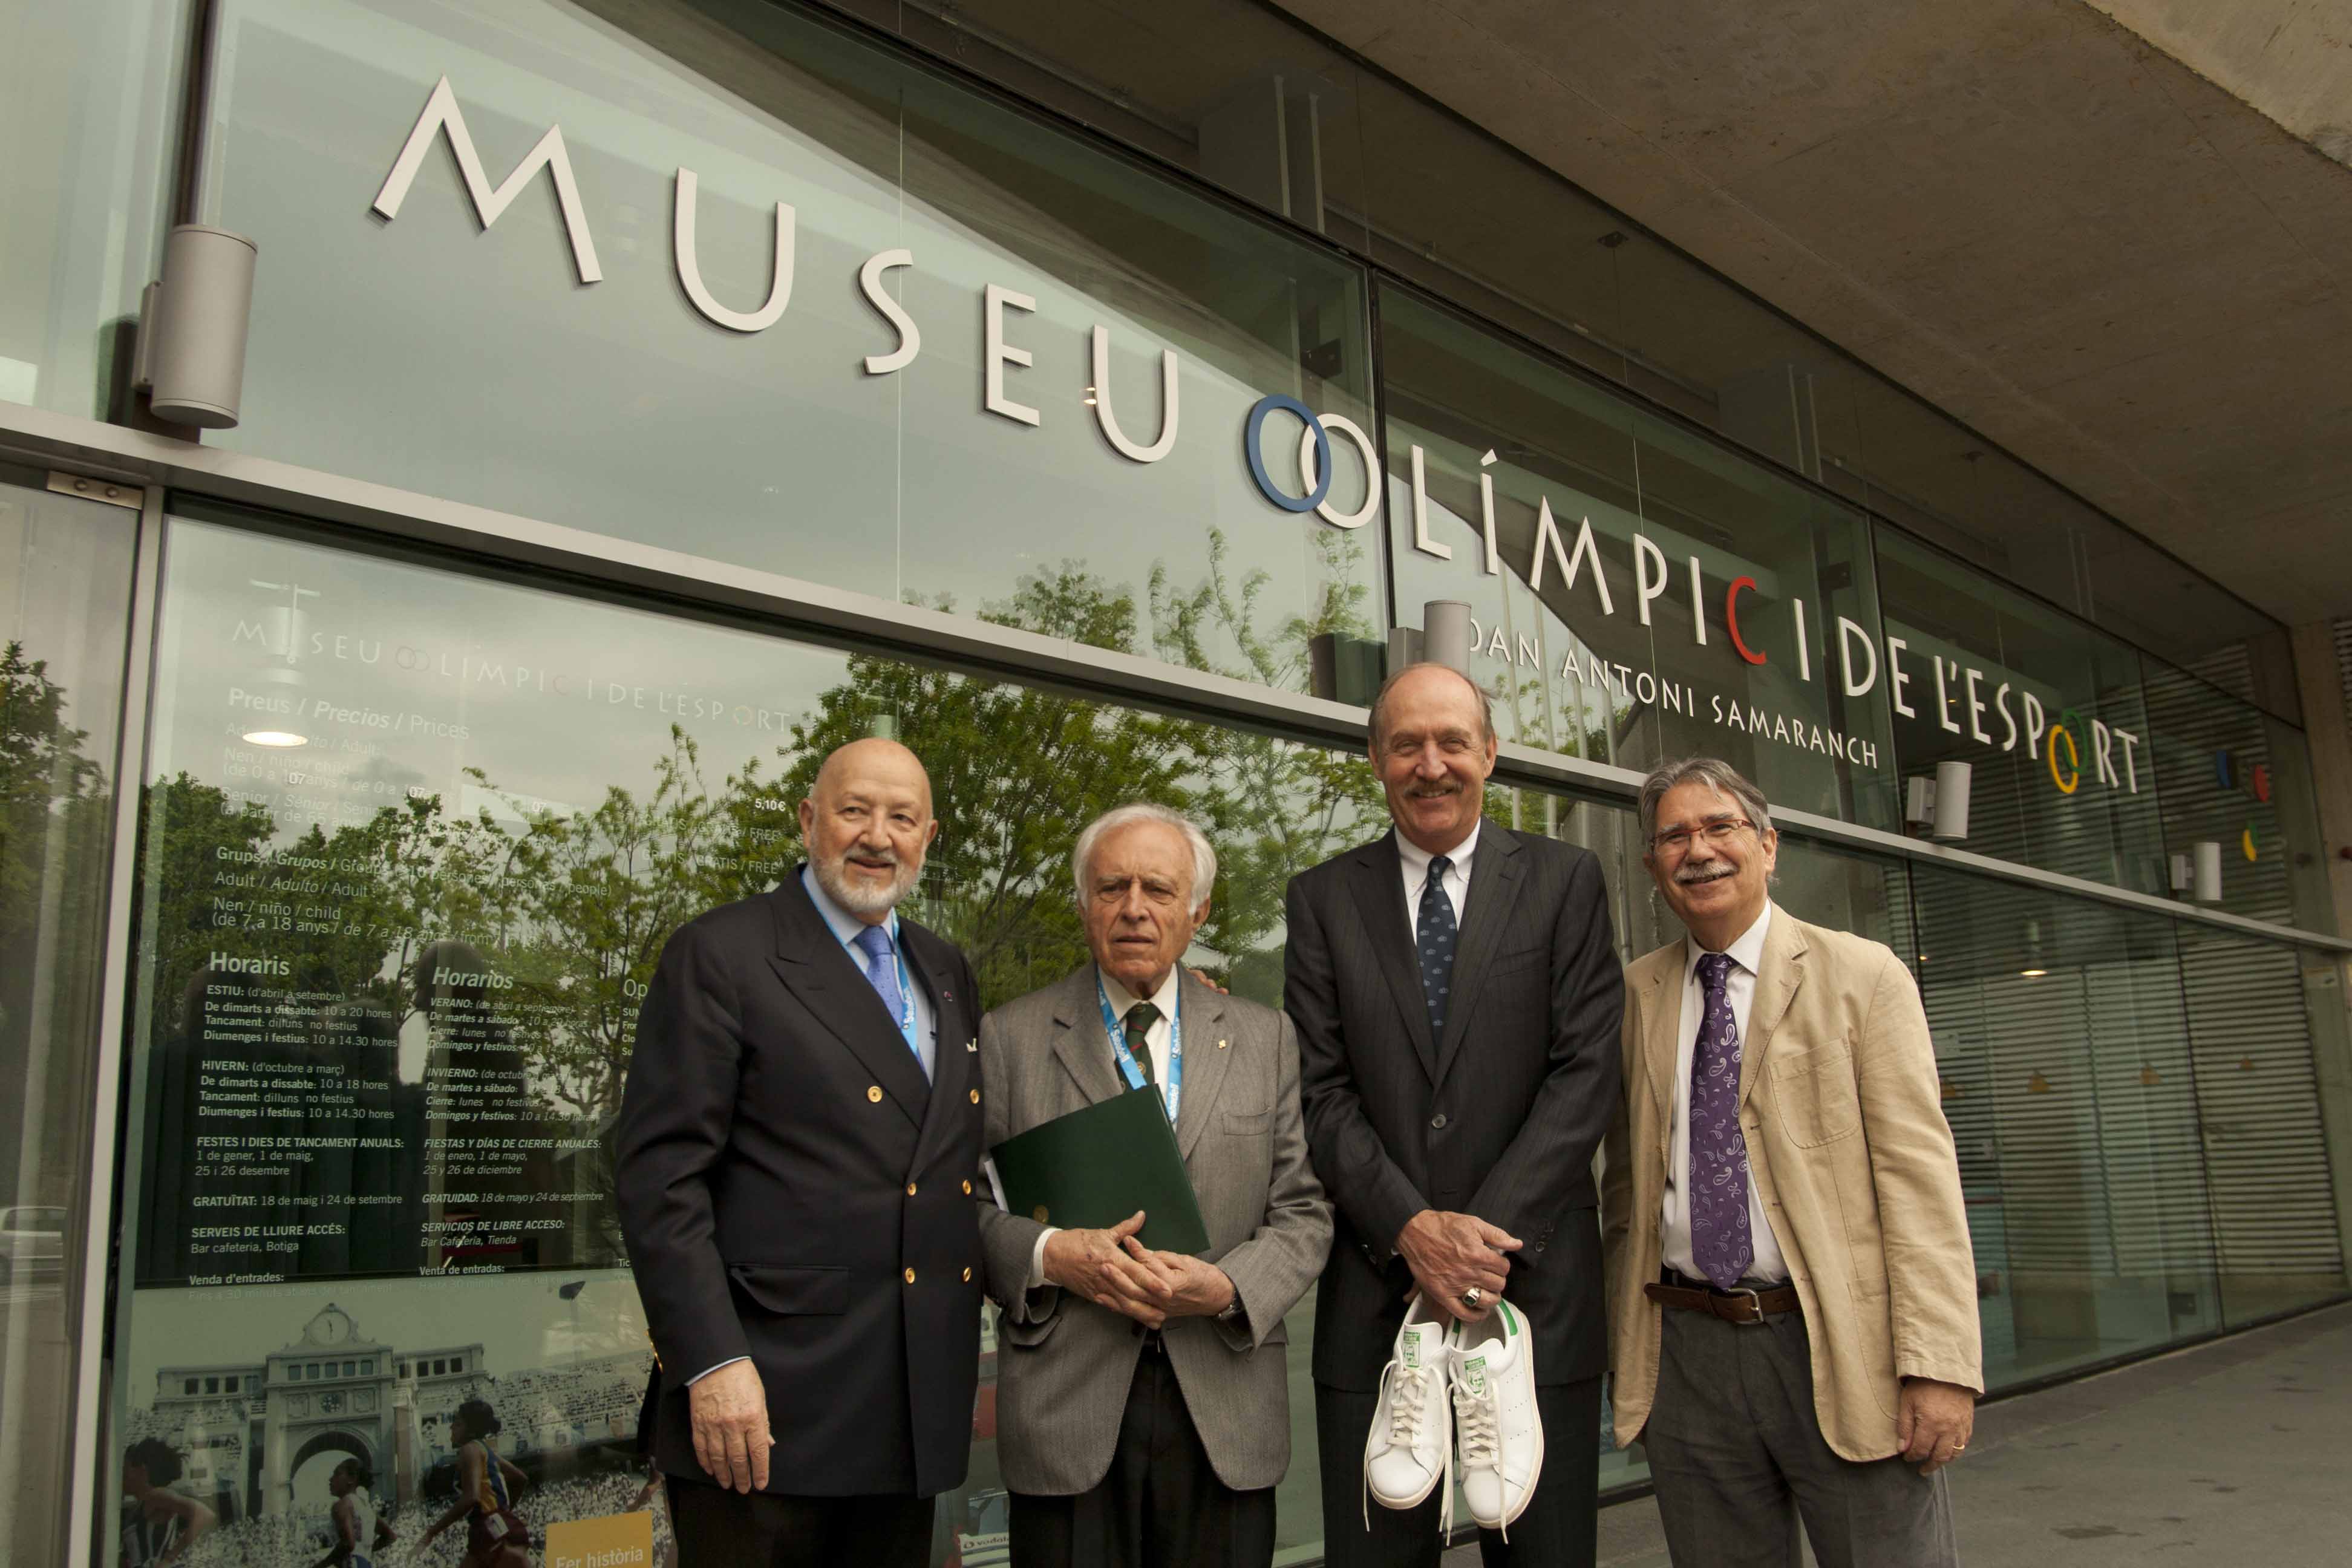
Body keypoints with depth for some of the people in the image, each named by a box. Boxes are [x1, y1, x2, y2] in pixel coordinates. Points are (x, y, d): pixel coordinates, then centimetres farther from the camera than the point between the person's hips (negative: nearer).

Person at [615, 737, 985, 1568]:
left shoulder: (948, 976, 14)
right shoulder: (720, 954, -6)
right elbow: (659, 1172, -11)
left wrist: (973, 1355, 13)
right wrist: (712, 1364, -17)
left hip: (912, 1410, 6)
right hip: (767, 1403, -6)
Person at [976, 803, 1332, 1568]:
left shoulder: (1265, 1038, 8)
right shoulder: (1010, 1037, 3)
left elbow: (1302, 1213, 5)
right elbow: (968, 1206, 2)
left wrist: (1227, 1287, -12)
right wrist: (1049, 1255, -16)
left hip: (1228, 1418, 2)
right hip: (1065, 1413, -1)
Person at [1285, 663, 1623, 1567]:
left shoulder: (1566, 883, 4)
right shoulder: (1323, 898, 7)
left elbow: (1586, 1075, -4)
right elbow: (1323, 1088, 0)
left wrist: (1489, 1232, -13)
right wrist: (1411, 1228, -13)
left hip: (1534, 1285, 0)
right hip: (1374, 1289, 1)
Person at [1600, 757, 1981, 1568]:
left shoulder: (1862, 975, 0)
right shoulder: (1636, 995, 9)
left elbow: (1918, 1175, -7)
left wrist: (1940, 1366, -14)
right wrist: (1624, 1349, 9)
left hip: (1841, 1347, -3)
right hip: (1687, 1352, 3)